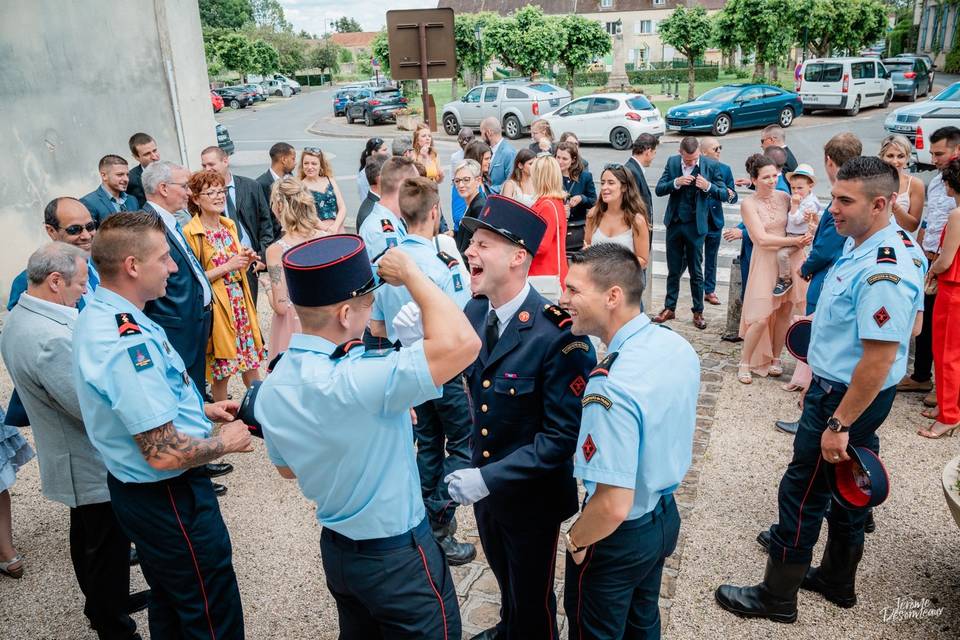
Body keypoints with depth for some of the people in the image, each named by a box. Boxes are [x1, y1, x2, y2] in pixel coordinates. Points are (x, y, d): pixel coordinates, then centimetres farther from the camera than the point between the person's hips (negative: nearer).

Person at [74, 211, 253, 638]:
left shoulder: (98, 316, 2)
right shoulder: (129, 343, -31)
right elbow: (165, 454, -30)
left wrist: (200, 409, 11)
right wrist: (225, 442, -13)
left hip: (132, 488, 10)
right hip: (167, 498, -10)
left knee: (169, 604, 28)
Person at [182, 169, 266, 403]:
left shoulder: (229, 225, 9)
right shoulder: (190, 233, -12)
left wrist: (246, 259, -2)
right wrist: (227, 266, -19)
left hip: (240, 301, 6)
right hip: (215, 306, -6)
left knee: (252, 361, 11)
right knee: (221, 370, 4)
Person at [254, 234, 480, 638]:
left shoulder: (271, 388, -8)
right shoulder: (353, 381, -35)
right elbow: (462, 342, -42)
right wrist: (409, 274, -28)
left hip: (336, 549, 7)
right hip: (399, 559, -7)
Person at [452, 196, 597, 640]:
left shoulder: (557, 334, -29)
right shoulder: (473, 312, -7)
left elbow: (564, 435, -26)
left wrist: (489, 478, -28)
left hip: (532, 496, -6)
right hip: (485, 482, 6)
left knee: (533, 598, 19)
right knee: (506, 581, 31)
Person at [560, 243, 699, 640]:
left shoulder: (612, 387, -36)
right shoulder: (679, 346, -9)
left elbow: (614, 506, -32)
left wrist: (575, 542, -15)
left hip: (621, 535, -7)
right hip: (667, 516, 7)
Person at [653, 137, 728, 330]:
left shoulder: (710, 165, -7)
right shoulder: (672, 162, 0)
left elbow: (724, 195, -5)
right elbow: (659, 189, -2)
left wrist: (708, 186, -23)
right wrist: (676, 182, -19)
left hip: (695, 225, -2)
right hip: (674, 223, 3)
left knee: (696, 272, 5)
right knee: (673, 270, 12)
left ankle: (698, 312, 17)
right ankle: (669, 308, 24)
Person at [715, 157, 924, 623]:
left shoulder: (883, 273, -28)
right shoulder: (858, 246, 2)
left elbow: (878, 361, -28)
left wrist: (839, 424, -25)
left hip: (847, 397, -10)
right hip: (838, 388, 10)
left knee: (803, 492, 3)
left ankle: (777, 596, 20)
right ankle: (837, 580, 42)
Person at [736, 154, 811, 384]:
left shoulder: (784, 197, 3)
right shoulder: (749, 204, -8)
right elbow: (761, 239, -14)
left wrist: (806, 234, -12)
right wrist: (794, 241, -18)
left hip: (790, 259, 4)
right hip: (766, 261, -4)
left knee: (785, 312, 8)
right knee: (761, 317, -6)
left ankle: (775, 358, 25)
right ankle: (745, 363, 10)